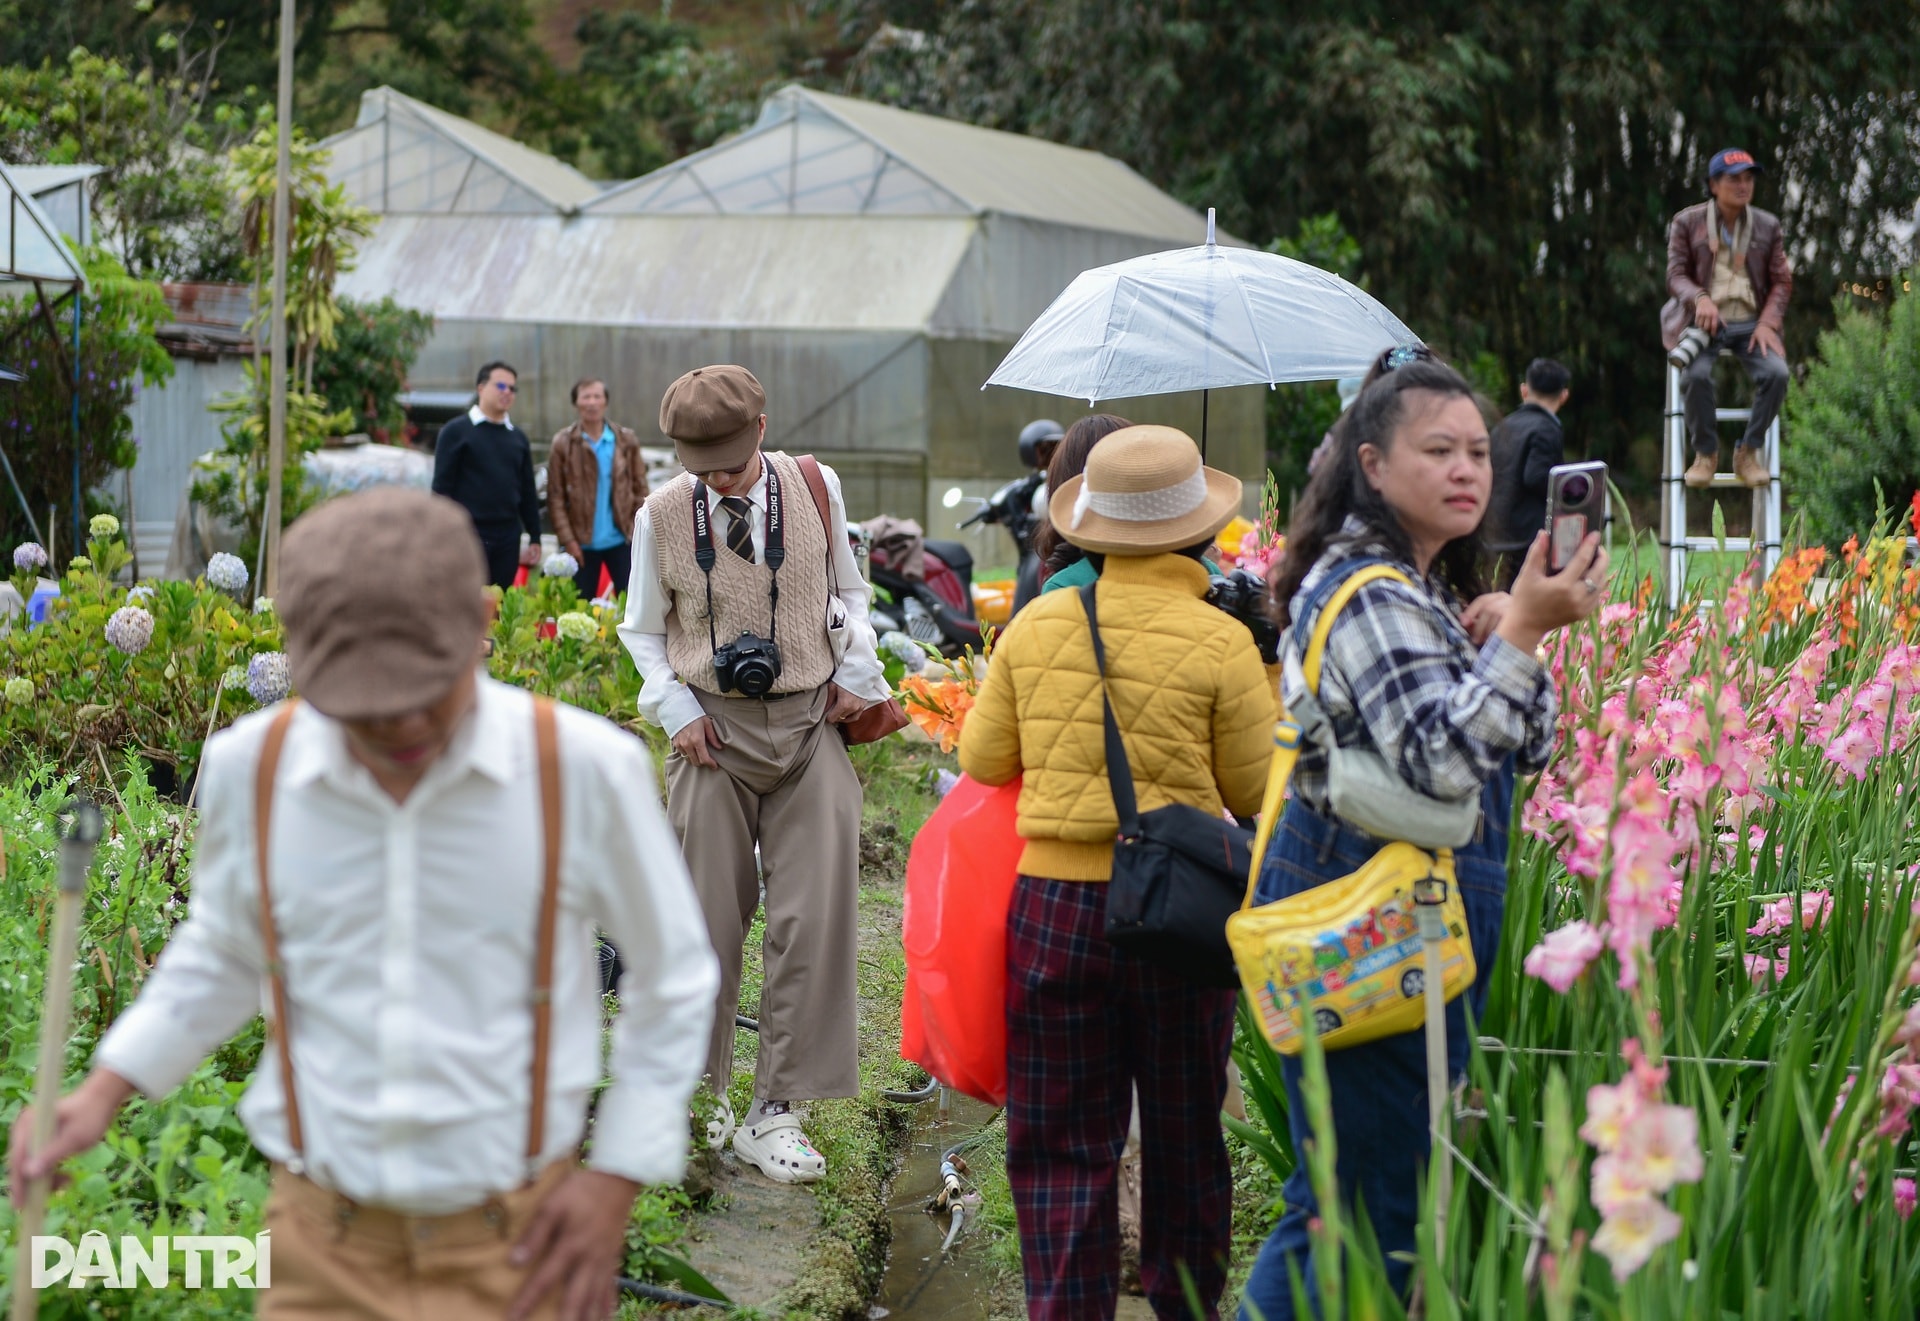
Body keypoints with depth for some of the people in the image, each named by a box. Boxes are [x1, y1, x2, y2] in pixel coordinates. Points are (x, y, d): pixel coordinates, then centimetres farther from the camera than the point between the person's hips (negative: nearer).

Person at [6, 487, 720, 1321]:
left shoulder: (586, 769, -14)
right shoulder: (248, 768, -7)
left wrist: (619, 1178, -2)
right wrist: (103, 1092, 4)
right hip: (323, 1249, 2)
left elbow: (674, 978, 1)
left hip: (516, 1249, -2)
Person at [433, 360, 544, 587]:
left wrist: (534, 538, 11)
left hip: (507, 539, 5)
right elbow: (441, 487, -5)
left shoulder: (518, 438, 14)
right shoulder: (456, 431, -1)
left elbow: (527, 492, 16)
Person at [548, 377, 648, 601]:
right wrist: (568, 540, -10)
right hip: (582, 544, -1)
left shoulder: (626, 441, 4)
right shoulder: (563, 444, -1)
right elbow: (555, 497, -3)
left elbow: (640, 489, 5)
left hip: (621, 542, 1)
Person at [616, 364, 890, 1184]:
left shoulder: (815, 488, 1)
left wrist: (857, 671, 4)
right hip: (715, 729, -1)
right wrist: (675, 709, -3)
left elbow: (849, 590, 17)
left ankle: (775, 1112, 1)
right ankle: (699, 1092, 22)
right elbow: (642, 631, 10)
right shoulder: (662, 516, -2)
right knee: (710, 921, 4)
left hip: (809, 723, 1)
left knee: (816, 918, -7)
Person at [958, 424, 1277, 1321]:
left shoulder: (1035, 626, -1)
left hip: (1053, 905, 1)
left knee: (1061, 1143, 8)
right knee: (1184, 1137, 16)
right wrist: (1269, 682, 12)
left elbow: (981, 761, 8)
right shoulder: (1223, 642, -9)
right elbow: (1254, 792, -1)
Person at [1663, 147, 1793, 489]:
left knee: (1777, 371, -28)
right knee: (1696, 374, -33)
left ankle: (1749, 451, -8)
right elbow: (1676, 274, 1)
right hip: (1704, 320, -2)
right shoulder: (1687, 222, 4)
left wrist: (1768, 322, -8)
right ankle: (1705, 453, -10)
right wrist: (1700, 298, -21)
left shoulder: (1767, 226, 10)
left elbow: (1782, 281, 9)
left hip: (1751, 323, 2)